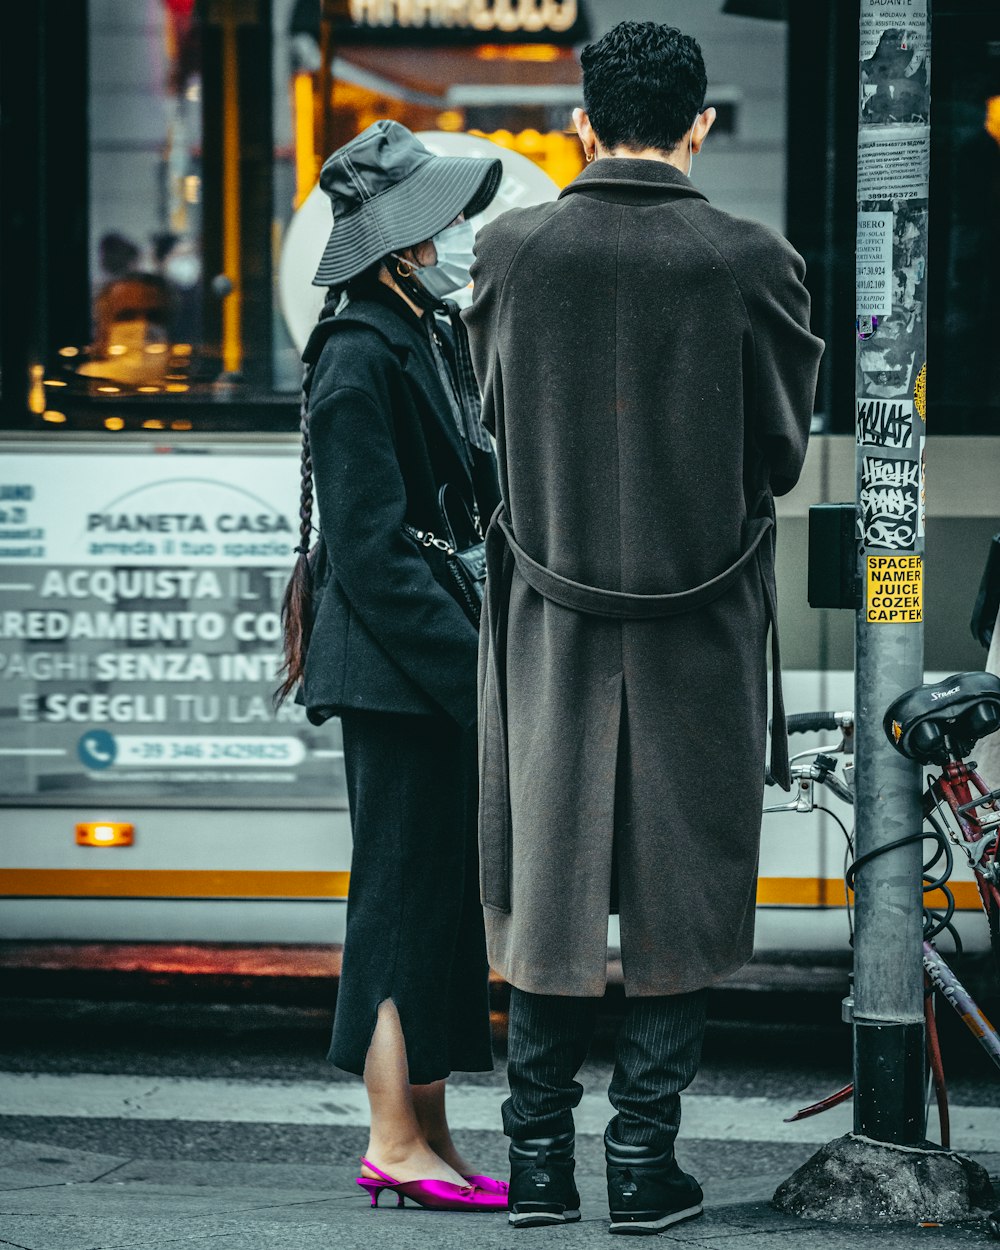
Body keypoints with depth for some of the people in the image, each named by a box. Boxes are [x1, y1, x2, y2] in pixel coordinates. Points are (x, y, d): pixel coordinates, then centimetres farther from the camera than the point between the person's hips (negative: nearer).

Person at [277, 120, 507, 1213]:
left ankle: (427, 1140, 15)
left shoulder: (436, 341, 15)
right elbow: (374, 552, -19)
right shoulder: (360, 359, -14)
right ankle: (394, 1145, -1)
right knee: (409, 890, -6)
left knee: (444, 897, 10)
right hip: (395, 669, -9)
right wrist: (476, 668, -21)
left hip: (444, 663, 9)